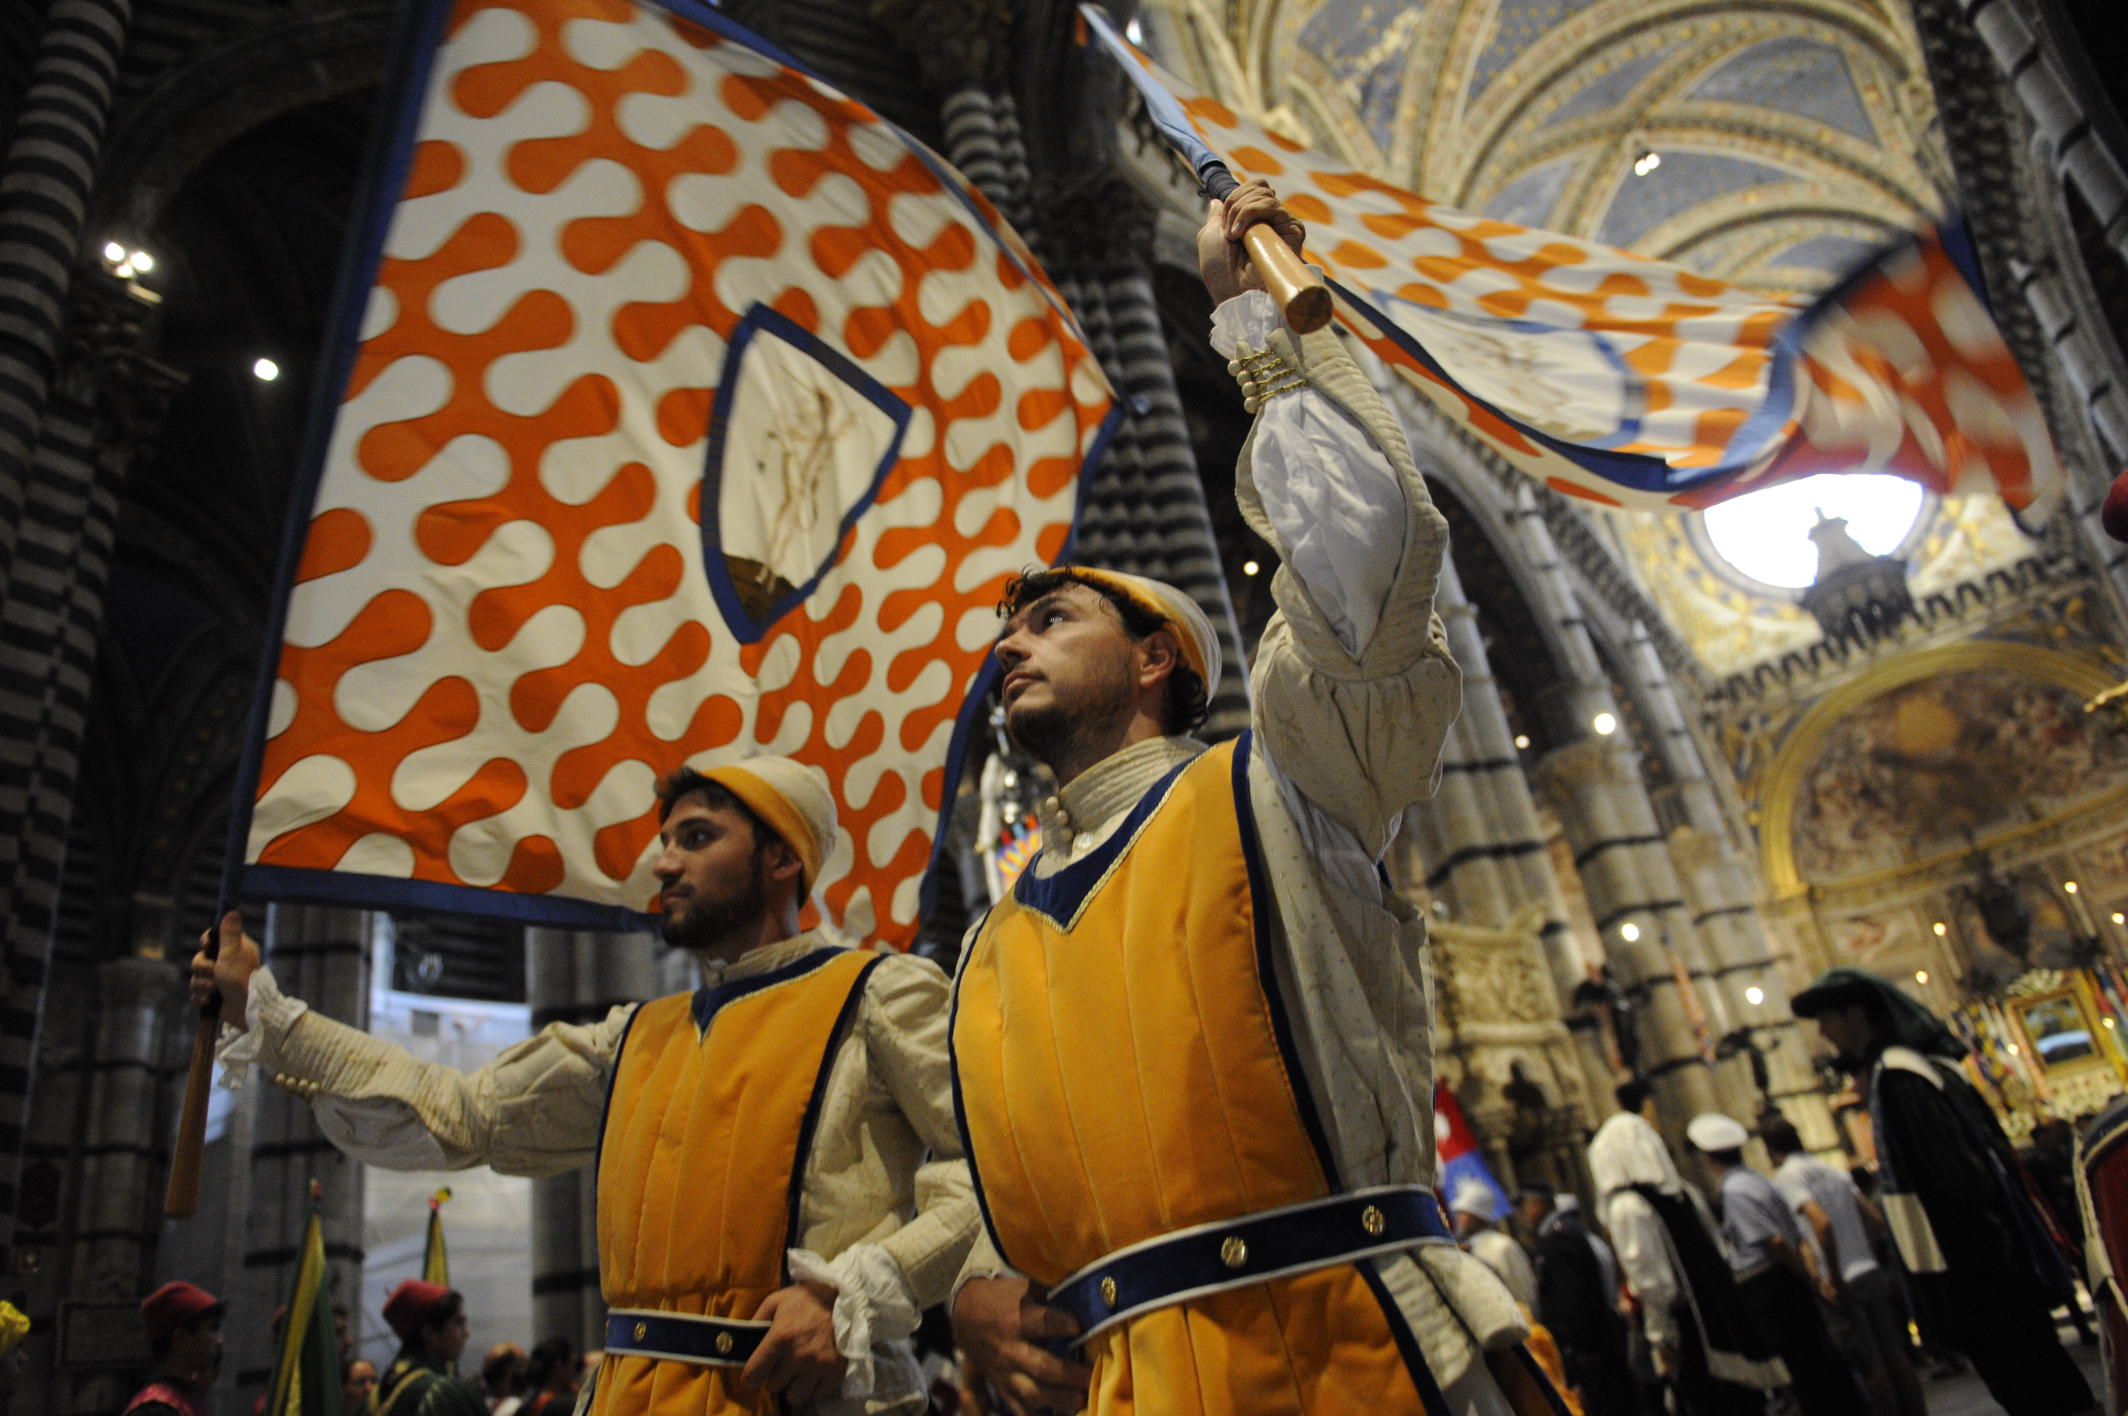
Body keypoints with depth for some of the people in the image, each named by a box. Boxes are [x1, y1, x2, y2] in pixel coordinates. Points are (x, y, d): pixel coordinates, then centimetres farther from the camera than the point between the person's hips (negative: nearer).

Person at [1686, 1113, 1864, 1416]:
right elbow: (1799, 1238, 11)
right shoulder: (1759, 1181, 13)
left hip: (1766, 1289, -9)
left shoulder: (1734, 1191, -16)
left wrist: (1808, 1278, -7)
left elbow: (1775, 1241, -20)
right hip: (1790, 1284, 9)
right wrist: (1817, 1277, 4)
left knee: (1805, 1370, -1)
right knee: (1826, 1360, 14)